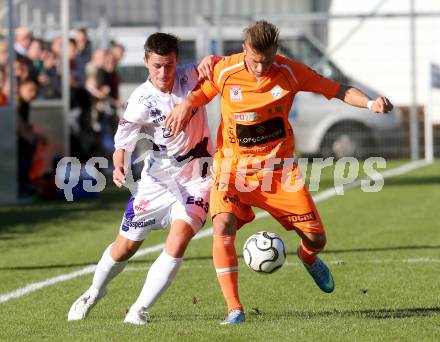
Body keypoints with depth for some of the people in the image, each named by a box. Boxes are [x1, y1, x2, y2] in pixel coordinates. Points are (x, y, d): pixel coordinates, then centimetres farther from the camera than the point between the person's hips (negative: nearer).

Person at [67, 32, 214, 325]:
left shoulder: (190, 77, -10)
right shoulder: (142, 102, -17)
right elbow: (122, 143, -19)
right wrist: (119, 167, -42)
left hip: (197, 179, 1)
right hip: (158, 177, -1)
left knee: (179, 241, -22)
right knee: (125, 246, 9)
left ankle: (140, 310, -11)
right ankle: (94, 293, 39)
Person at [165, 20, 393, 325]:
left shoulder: (290, 72, -10)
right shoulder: (225, 71, -11)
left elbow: (337, 90, -4)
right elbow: (201, 93, 7)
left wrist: (370, 103, -20)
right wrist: (186, 105, -15)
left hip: (279, 168, 1)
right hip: (234, 167, -1)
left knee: (316, 239, -1)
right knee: (223, 227, -27)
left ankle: (308, 257, 40)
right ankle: (234, 309, -19)